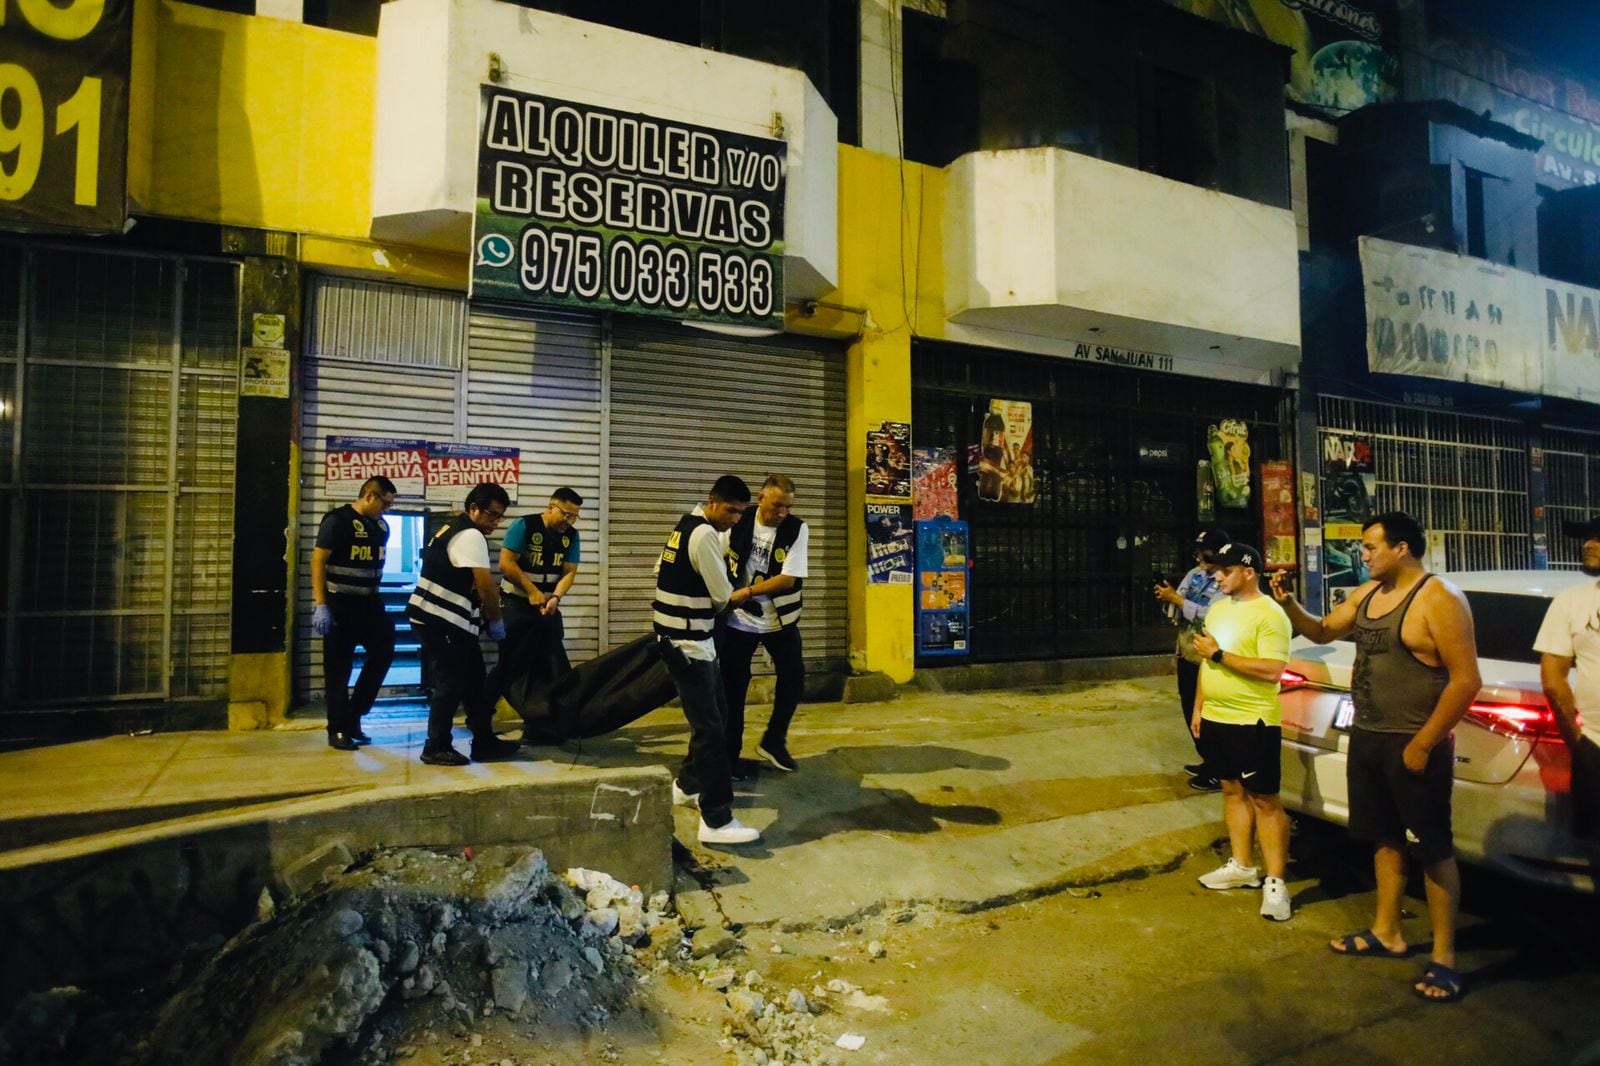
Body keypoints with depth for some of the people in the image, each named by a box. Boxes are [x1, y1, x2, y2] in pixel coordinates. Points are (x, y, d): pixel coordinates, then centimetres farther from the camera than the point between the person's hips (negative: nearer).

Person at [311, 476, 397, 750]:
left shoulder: (381, 525, 9)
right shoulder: (337, 520, -11)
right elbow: (318, 561, -15)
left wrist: (377, 598, 16)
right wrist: (320, 605, -21)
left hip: (369, 603, 7)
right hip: (340, 605, -7)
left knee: (384, 652, 3)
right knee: (339, 669, 1)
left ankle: (352, 717, 17)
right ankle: (337, 730, 11)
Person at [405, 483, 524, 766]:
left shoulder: (455, 528, 18)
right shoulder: (470, 535, -15)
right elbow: (485, 584, -20)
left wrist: (485, 616, 11)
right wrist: (496, 620, -6)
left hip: (451, 622, 11)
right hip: (440, 622, -11)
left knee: (473, 681, 12)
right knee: (450, 685, -3)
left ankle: (484, 742, 17)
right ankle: (436, 748, 8)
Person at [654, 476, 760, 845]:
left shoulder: (686, 526, 11)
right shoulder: (705, 534, -19)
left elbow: (679, 578, 16)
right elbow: (722, 596, -15)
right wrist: (740, 594, 7)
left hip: (685, 639, 10)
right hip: (687, 644, -10)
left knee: (716, 714, 19)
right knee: (710, 727, -8)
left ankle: (688, 786, 34)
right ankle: (716, 821, -3)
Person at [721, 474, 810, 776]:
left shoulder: (798, 529, -12)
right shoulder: (740, 521, -9)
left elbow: (788, 579, -19)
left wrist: (745, 592, -24)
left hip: (779, 620, 0)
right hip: (738, 619, 0)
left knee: (794, 679, 5)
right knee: (733, 687, 6)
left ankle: (773, 742, 26)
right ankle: (730, 753, 22)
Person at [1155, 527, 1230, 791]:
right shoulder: (1195, 574, 9)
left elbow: (1209, 616, -27)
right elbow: (1180, 611, 9)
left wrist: (1176, 599, -24)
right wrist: (1168, 597, -12)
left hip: (1206, 660, -8)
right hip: (1186, 654, 8)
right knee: (1191, 713, 18)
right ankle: (1208, 762, 34)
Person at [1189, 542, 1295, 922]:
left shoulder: (1269, 614, -14)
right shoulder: (1218, 607, 11)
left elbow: (1272, 671, -23)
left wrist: (1220, 654, -20)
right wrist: (1198, 707, 14)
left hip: (1253, 721, -8)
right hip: (1215, 717, 8)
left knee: (1265, 799, -1)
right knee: (1232, 790, 16)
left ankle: (1275, 882, 5)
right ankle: (1241, 866, 27)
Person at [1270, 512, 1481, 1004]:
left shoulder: (1438, 599, -16)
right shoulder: (1367, 594, 7)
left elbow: (1466, 680, -19)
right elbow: (1322, 632, 20)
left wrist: (1423, 744, -18)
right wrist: (1287, 603, 0)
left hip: (1413, 745, -8)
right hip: (1366, 739, 8)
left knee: (1433, 849, 3)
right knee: (1385, 839, 18)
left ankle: (1444, 959, 14)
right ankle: (1386, 932, 32)